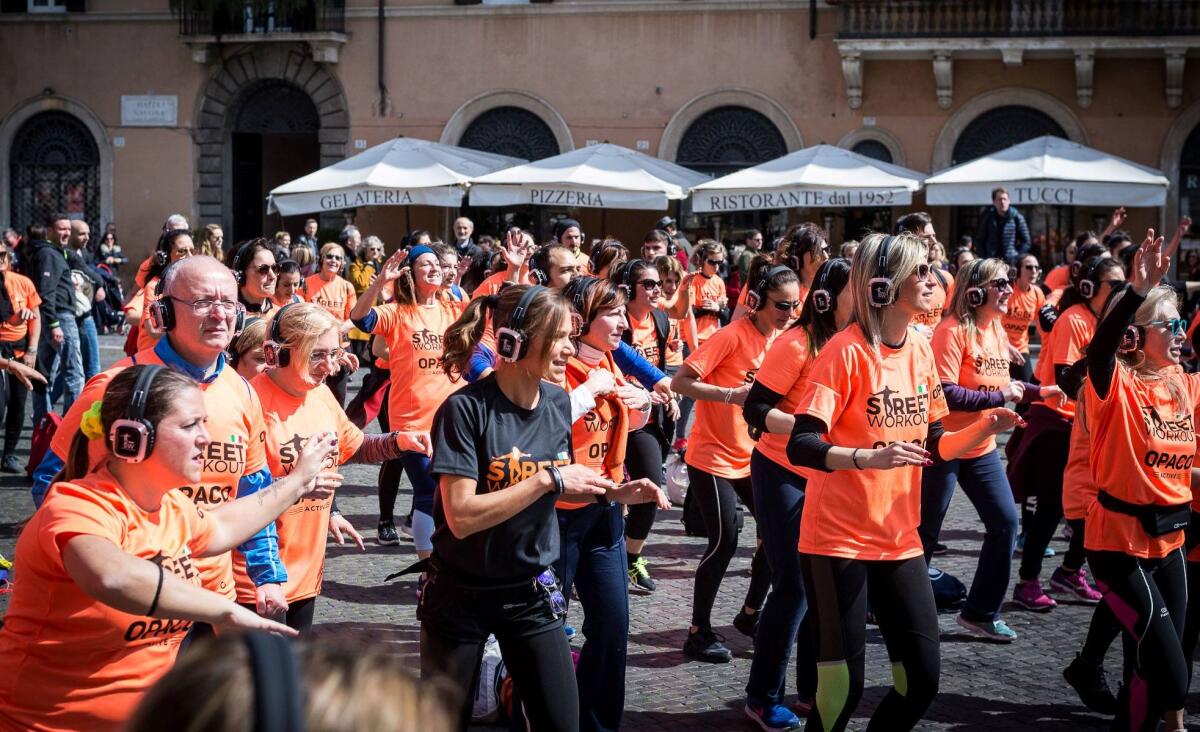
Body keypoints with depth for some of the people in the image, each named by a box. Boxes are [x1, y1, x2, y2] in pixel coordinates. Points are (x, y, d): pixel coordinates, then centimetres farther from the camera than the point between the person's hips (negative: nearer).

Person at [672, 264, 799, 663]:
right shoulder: (733, 335, -18)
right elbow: (680, 382, -22)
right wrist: (731, 395, -33)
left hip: (753, 455, 7)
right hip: (713, 456, -7)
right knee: (724, 541, -9)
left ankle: (750, 613, 25)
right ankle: (699, 632, 6)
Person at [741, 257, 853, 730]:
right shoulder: (796, 344, -18)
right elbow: (755, 410, -19)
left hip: (824, 476, 7)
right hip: (782, 475, -7)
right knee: (794, 586, -6)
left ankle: (811, 688, 24)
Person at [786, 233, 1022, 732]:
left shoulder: (921, 351, 6)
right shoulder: (847, 349, -15)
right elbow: (801, 446, -22)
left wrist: (983, 428, -3)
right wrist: (869, 456, -37)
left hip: (900, 540, 7)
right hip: (839, 539, -7)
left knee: (922, 678, 5)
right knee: (842, 686, -5)